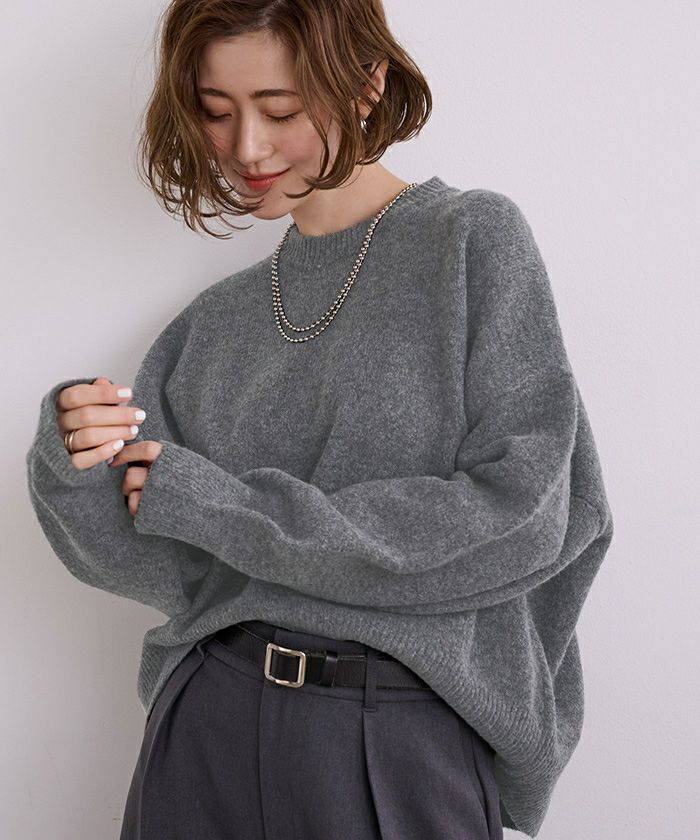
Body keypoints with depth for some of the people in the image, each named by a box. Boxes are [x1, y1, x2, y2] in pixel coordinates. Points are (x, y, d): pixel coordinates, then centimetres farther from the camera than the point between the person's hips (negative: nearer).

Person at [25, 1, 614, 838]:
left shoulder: (472, 238, -6)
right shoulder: (218, 319, 7)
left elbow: (518, 517, -15)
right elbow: (149, 564, 5)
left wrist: (223, 505, -13)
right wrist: (77, 465, -17)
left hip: (406, 740, -4)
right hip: (207, 724, 4)